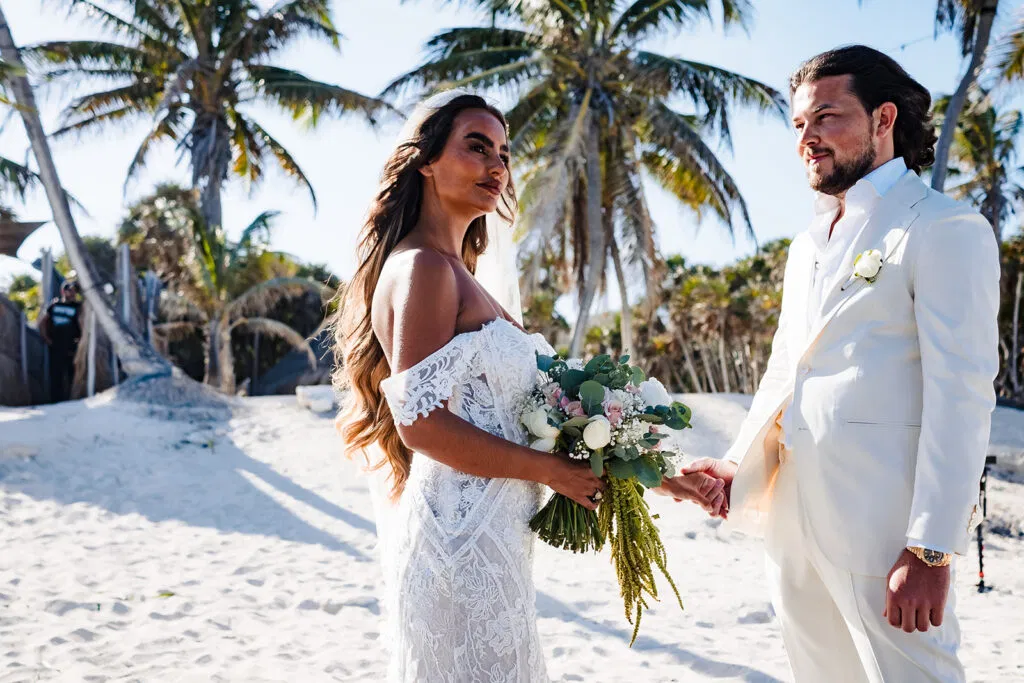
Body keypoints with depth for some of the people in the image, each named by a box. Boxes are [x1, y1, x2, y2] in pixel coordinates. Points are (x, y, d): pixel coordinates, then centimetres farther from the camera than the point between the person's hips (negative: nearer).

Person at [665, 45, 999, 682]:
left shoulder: (944, 228, -6)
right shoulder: (808, 245, 19)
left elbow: (961, 396, -14)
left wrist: (932, 550, -19)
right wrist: (738, 467, 7)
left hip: (880, 527, -7)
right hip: (793, 522, 7)